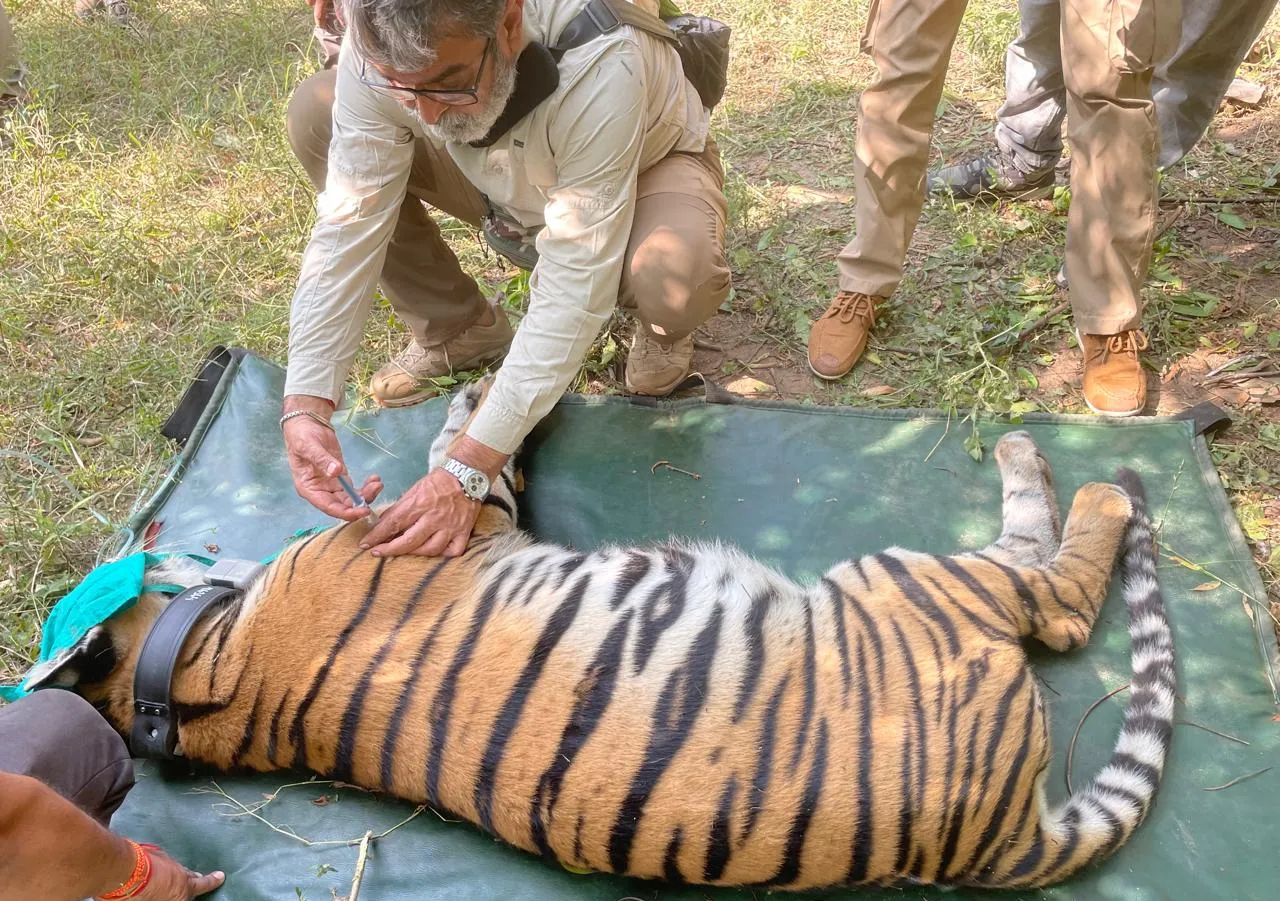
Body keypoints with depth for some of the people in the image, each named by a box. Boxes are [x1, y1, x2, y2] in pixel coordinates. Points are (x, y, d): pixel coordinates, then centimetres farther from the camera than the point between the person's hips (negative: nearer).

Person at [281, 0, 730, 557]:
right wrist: (305, 405, -36)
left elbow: (575, 287, -40)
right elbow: (348, 229, -25)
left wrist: (467, 472, -43)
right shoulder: (382, 52, -28)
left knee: (679, 284, -40)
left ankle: (660, 322, 0)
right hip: (510, 188, 5)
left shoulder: (599, 67, -41)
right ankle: (456, 329, 1)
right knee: (314, 114, -14)